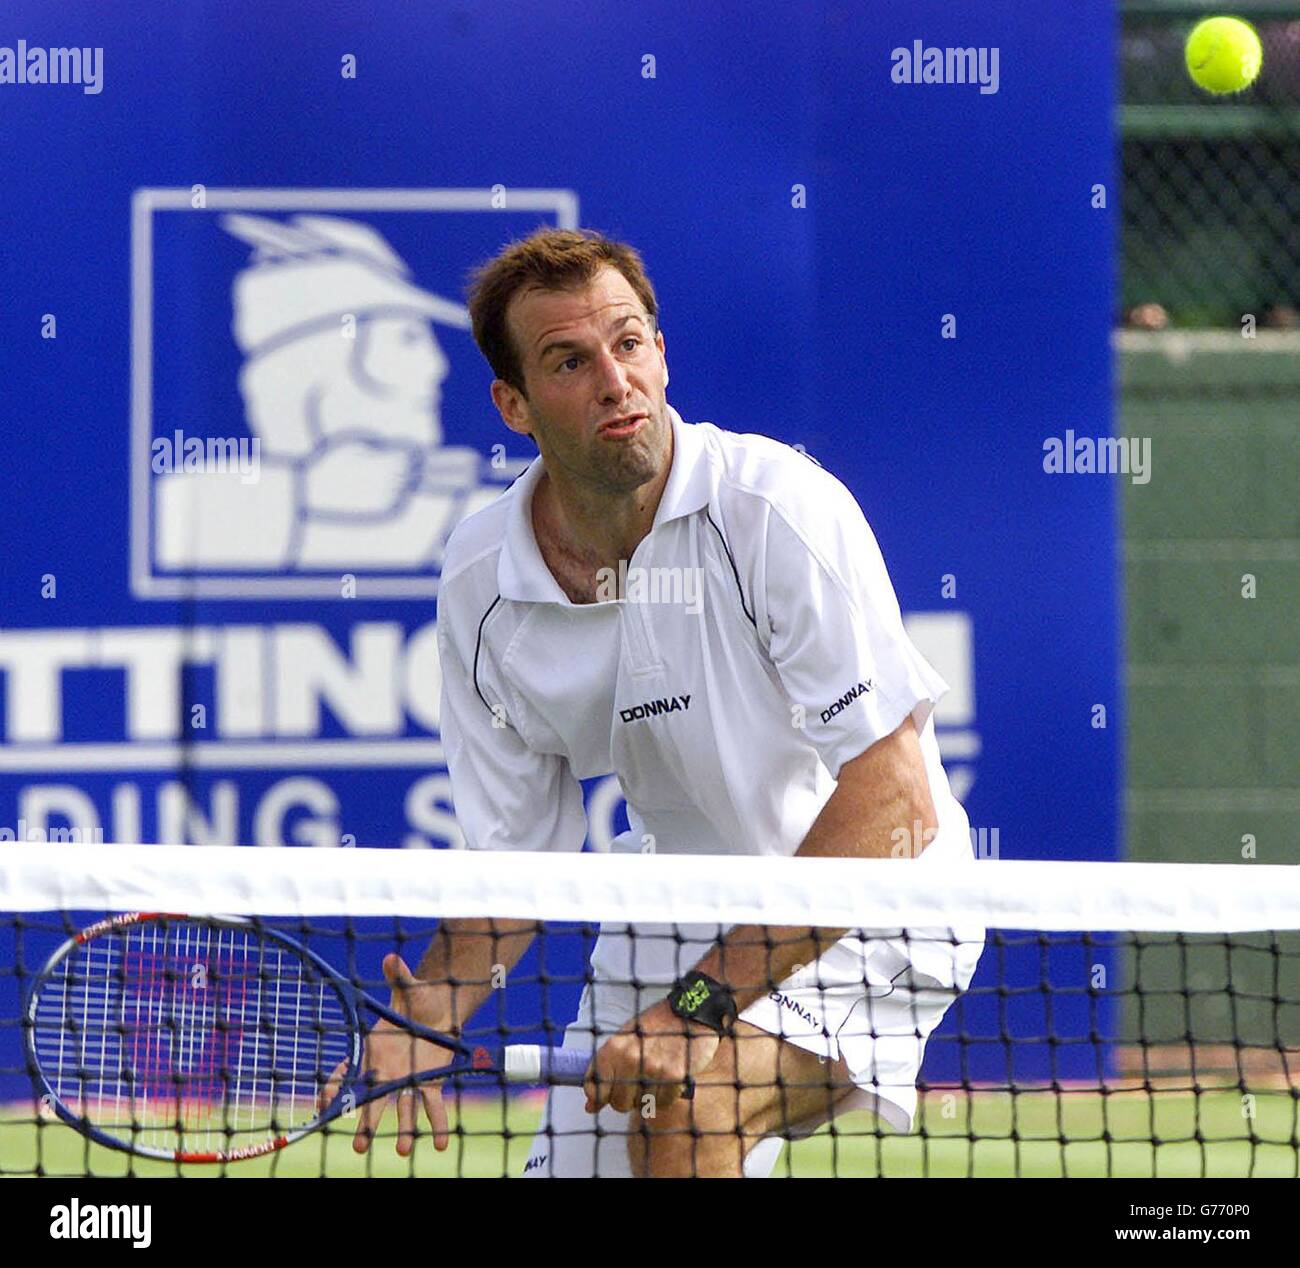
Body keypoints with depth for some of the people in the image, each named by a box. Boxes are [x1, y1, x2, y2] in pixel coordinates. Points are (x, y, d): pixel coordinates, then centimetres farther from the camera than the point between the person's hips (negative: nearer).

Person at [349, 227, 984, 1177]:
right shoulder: (481, 582, -8)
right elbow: (516, 849, 2)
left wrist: (701, 1003, -32)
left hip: (866, 915, -6)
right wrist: (434, 1007, -19)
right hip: (677, 915, 6)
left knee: (684, 1098, -30)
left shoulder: (776, 509, -25)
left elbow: (895, 805, -28)